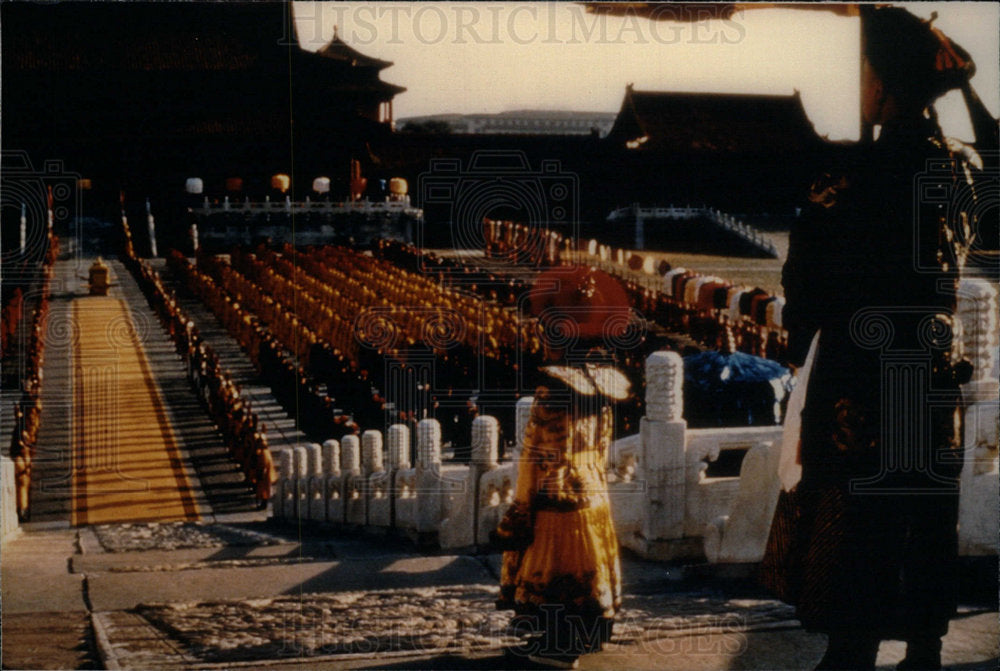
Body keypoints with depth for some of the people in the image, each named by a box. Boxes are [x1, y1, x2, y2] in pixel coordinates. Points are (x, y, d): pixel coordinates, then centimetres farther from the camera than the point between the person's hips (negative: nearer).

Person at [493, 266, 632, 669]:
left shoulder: (554, 384, -20)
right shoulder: (602, 382, 1)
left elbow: (537, 454, -16)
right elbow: (602, 446, 9)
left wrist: (520, 511, -9)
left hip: (557, 499, -7)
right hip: (594, 496, 7)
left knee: (552, 572, 5)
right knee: (587, 571, 17)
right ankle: (586, 636, 28)